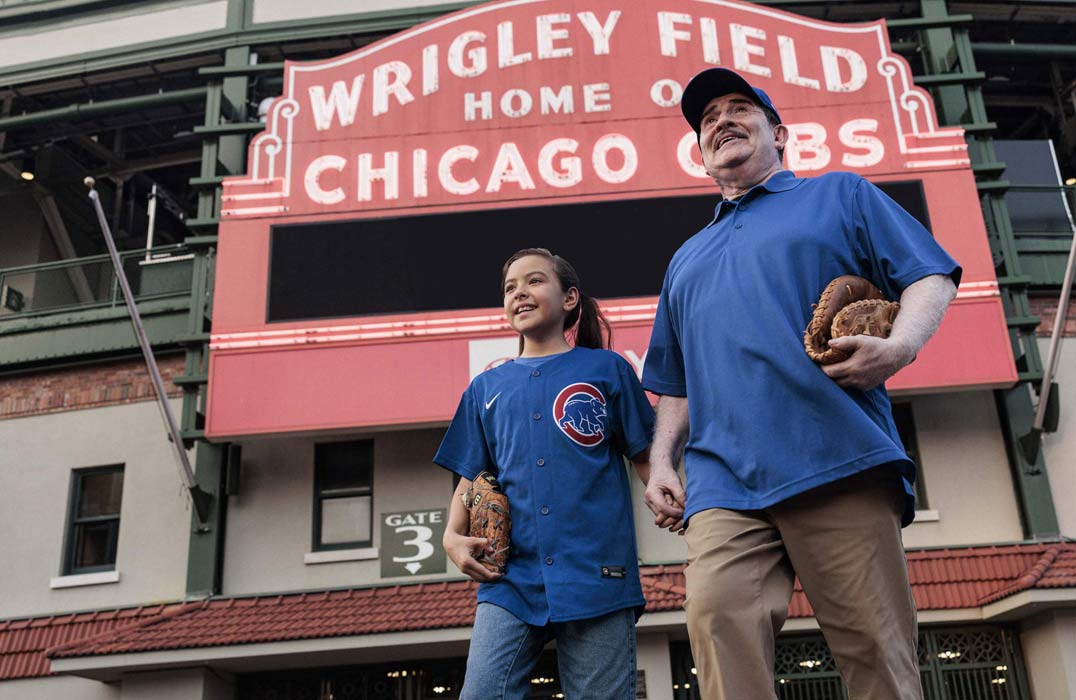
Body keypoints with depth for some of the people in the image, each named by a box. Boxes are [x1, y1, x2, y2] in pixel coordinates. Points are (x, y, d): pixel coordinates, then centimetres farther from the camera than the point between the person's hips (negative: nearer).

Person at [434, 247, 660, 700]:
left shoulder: (607, 370, 8)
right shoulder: (486, 388, 16)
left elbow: (646, 458, 6)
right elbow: (470, 478, 18)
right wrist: (454, 535, 0)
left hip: (597, 576, -2)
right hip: (510, 579, 2)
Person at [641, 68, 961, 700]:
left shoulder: (840, 195, 20)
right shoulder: (687, 259, 32)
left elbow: (930, 277, 9)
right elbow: (677, 387, 31)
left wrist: (900, 344, -12)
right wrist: (662, 462, 14)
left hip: (840, 465, -3)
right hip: (723, 483, 3)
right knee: (718, 619, -18)